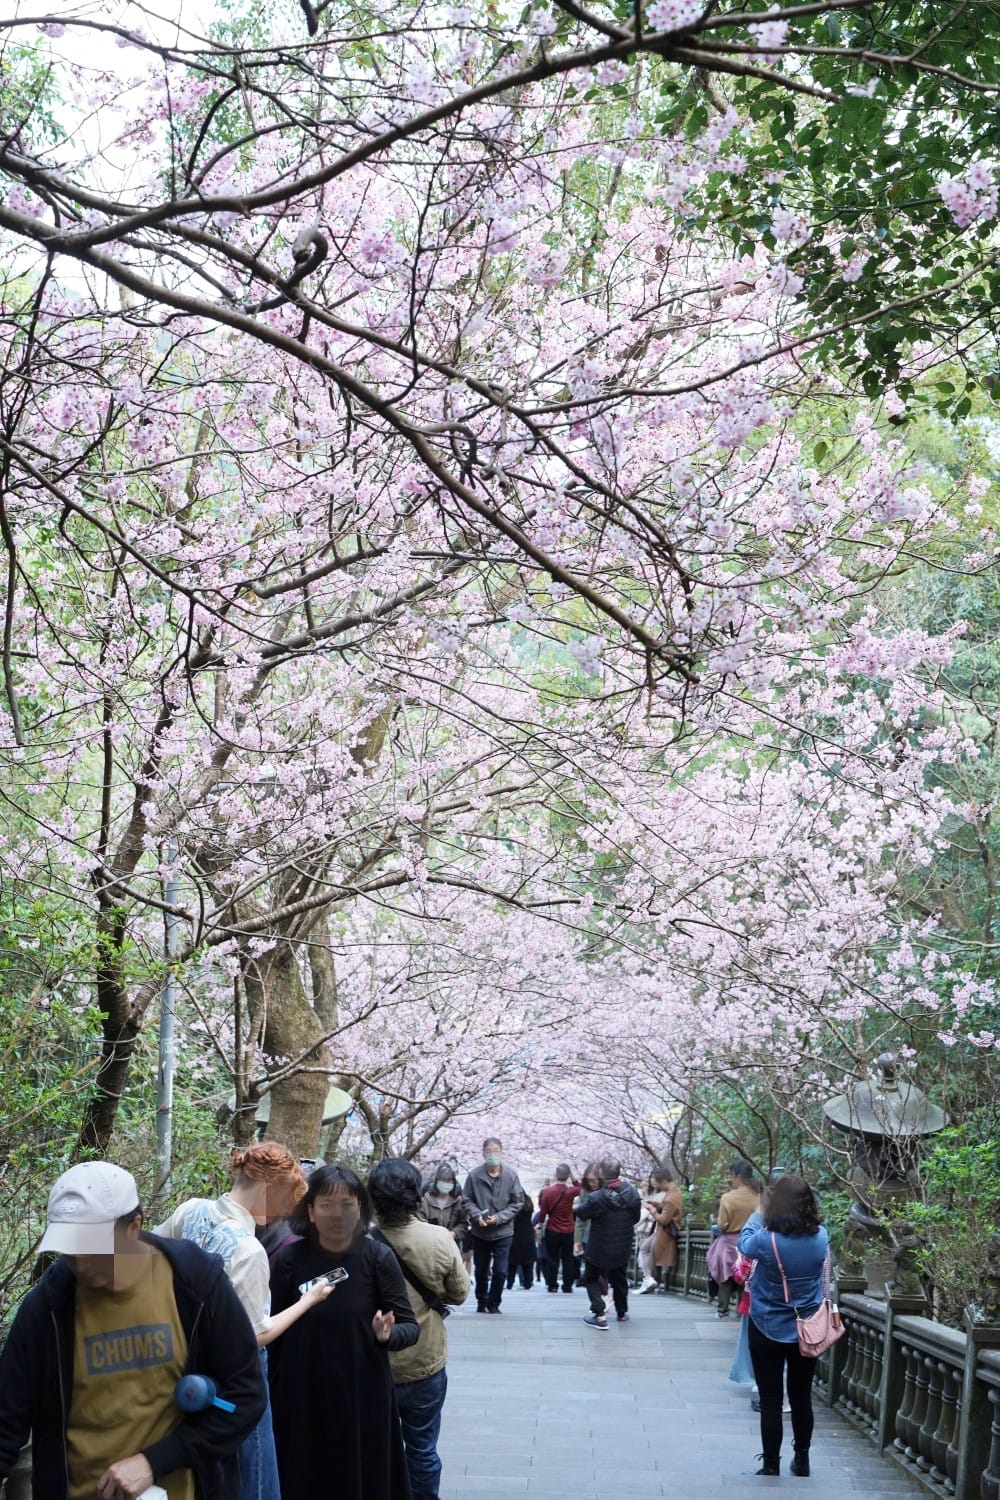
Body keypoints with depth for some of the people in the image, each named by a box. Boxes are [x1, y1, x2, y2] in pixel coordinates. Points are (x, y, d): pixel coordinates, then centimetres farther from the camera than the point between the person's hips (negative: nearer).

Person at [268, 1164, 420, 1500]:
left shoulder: (378, 1257, -8)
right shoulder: (290, 1258, -7)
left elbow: (410, 1326, -6)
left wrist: (388, 1335, -26)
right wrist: (270, 1394, 0)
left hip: (364, 1397, 0)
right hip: (301, 1399, 1)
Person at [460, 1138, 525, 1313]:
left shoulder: (511, 1175, -9)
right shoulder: (474, 1175, -11)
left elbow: (517, 1202, -4)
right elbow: (467, 1200, -2)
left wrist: (499, 1217, -15)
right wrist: (477, 1216, -18)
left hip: (503, 1232, -1)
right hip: (480, 1232, 1)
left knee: (500, 1271, -1)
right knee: (481, 1271, 14)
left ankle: (494, 1303, 19)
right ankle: (481, 1302, 34)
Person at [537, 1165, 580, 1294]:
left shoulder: (547, 1191, -11)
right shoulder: (571, 1191, -12)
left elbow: (543, 1212, -5)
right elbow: (581, 1189, 12)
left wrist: (541, 1225, 9)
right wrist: (573, 1178, 2)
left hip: (552, 1231, 0)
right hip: (569, 1232, 0)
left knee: (552, 1259, 8)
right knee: (568, 1260, 10)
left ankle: (552, 1285, 9)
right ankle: (567, 1285, 10)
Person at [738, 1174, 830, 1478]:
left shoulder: (767, 1240, -21)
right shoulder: (820, 1237, -12)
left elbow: (744, 1243, 2)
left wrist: (759, 1213, 15)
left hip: (768, 1332, -3)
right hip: (807, 1332, 3)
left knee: (770, 1402, 6)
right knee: (802, 1399, 17)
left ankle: (771, 1466, 13)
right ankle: (801, 1461, 28)